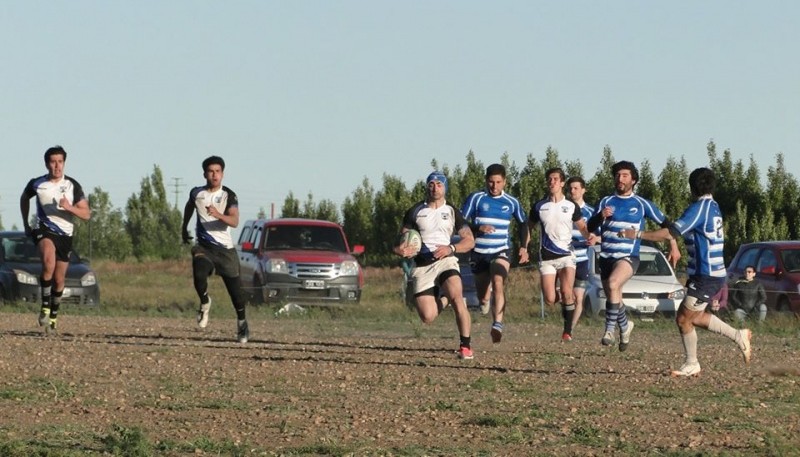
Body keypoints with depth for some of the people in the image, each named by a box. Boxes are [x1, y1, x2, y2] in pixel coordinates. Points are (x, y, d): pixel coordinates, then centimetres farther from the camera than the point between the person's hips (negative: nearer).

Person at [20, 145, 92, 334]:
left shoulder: (73, 186, -5)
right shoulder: (36, 184, -4)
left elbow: (86, 214, -5)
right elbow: (24, 198, 19)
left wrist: (69, 207, -23)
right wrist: (26, 224, 16)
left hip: (65, 234, 2)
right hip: (44, 230, -2)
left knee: (59, 280, 7)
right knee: (49, 263, -32)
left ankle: (53, 315, 26)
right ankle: (45, 306, -22)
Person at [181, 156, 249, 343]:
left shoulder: (229, 196, -8)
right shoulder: (196, 193, 1)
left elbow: (234, 221, -23)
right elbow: (189, 207, 26)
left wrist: (218, 215, -40)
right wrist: (184, 228, 31)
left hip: (225, 247, -1)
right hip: (203, 246, 1)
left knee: (235, 288, 2)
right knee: (199, 276, -28)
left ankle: (242, 322, 27)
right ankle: (205, 303, 2)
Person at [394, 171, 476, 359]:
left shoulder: (452, 212, 8)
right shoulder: (415, 212, 9)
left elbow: (469, 240, 6)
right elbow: (401, 240, 9)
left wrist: (451, 248, -12)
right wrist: (401, 249, -15)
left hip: (445, 261, -1)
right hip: (422, 265, 1)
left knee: (456, 298, -29)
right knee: (427, 317, -9)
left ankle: (465, 345, -22)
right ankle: (441, 301, 27)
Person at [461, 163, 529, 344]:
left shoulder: (511, 202, 4)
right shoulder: (476, 198, -3)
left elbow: (523, 224, 18)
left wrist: (523, 247, 6)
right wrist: (478, 228, -22)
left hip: (501, 252, 0)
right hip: (479, 253, 0)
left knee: (498, 283, -28)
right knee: (483, 297, 8)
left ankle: (497, 325, -34)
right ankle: (485, 298, 48)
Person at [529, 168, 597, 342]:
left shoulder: (571, 206, 3)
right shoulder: (539, 207, 5)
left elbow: (582, 227, 10)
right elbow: (529, 228, 13)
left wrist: (589, 236, -12)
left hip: (566, 255, -1)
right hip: (546, 258, 1)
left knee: (567, 293, -18)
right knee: (550, 300, -8)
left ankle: (568, 331, -6)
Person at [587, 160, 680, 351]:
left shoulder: (641, 204, 3)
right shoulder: (606, 202, 7)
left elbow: (664, 222, 12)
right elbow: (590, 227, -2)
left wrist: (673, 246, 8)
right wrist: (600, 216, -22)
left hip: (628, 256, -4)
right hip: (606, 256, 4)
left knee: (613, 284, -31)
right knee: (613, 298, 11)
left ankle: (610, 328, -24)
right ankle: (625, 326, 39)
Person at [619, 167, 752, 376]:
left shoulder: (699, 208, -17)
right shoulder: (713, 206, 12)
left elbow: (670, 233, -22)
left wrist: (638, 234, -17)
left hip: (706, 276, -9)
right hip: (713, 273, 9)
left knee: (684, 319, -1)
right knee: (693, 317, 17)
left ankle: (691, 365, 10)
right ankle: (738, 335, 20)